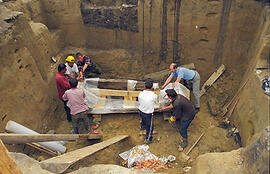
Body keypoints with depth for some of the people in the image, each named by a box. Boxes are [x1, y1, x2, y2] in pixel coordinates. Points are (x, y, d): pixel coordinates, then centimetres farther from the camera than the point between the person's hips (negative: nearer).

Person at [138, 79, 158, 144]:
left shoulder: (140, 94, -17)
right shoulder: (154, 95, -25)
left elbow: (139, 102, 0)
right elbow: (156, 102, -3)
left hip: (141, 111, 4)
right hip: (148, 113, -4)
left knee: (143, 119, 38)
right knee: (149, 126, 20)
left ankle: (142, 126, 68)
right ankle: (148, 139, 39)